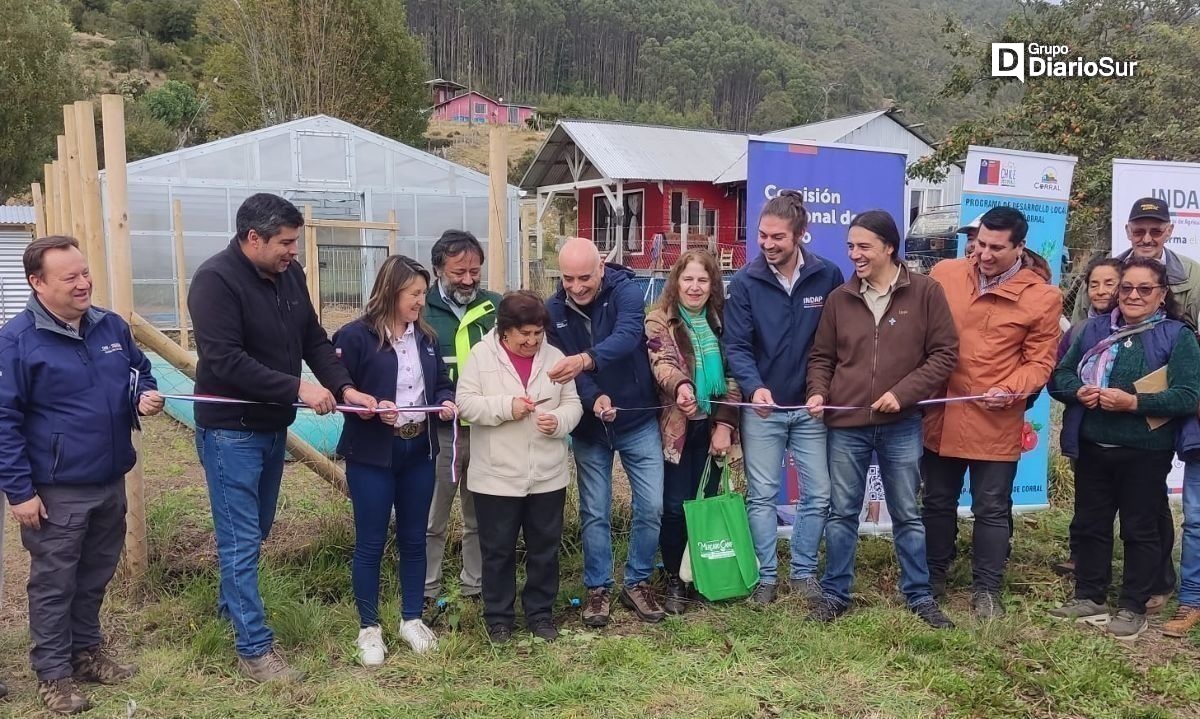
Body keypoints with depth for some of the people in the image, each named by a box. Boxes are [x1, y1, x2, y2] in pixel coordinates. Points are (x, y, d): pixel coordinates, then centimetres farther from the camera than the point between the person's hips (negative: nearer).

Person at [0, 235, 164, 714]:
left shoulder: (111, 326, 3)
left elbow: (140, 371, 19)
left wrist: (144, 396, -5)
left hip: (111, 482, 6)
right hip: (56, 491, -6)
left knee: (96, 576, 19)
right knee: (53, 583, 7)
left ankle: (87, 650, 36)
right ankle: (53, 673, 21)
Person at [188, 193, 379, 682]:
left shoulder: (289, 274, 4)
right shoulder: (216, 280, -20)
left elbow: (314, 340, 6)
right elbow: (224, 360, -27)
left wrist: (345, 388, -9)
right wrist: (297, 389, -26)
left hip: (273, 426, 8)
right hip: (230, 430, -8)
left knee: (257, 531, 21)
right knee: (241, 541, -1)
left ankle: (232, 604, 44)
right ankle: (254, 649, 10)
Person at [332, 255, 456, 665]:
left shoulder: (425, 336, 8)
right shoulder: (356, 336, -11)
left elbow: (442, 382, 15)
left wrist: (446, 402, -6)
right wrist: (371, 409, -25)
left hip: (419, 451, 6)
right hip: (372, 454, -5)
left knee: (414, 538, 14)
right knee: (370, 543, 5)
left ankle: (412, 619, 29)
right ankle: (369, 628, 20)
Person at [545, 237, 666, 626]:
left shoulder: (625, 291, -15)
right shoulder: (554, 310, -6)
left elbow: (628, 336, -34)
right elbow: (561, 369, -11)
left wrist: (585, 360, -51)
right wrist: (593, 398, -31)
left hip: (638, 421, -1)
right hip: (589, 428, 2)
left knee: (651, 506, 2)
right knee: (594, 513, 9)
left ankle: (637, 582, 22)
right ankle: (598, 588, 25)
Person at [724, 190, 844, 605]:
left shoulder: (828, 276, -4)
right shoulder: (745, 282, -7)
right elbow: (736, 346, -11)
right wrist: (754, 387, -27)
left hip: (813, 407, 1)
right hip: (763, 408, -1)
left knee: (818, 495, 8)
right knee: (762, 495, 7)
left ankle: (804, 573, 26)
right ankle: (765, 576, 20)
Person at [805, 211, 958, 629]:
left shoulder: (926, 292, -3)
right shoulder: (839, 298, 5)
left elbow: (945, 352, -4)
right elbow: (821, 356, 11)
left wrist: (903, 393, -14)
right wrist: (818, 392, -7)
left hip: (901, 426, -2)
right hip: (846, 425, 2)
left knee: (907, 514, 11)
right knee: (842, 513, 10)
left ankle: (919, 596, 26)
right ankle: (835, 594, 22)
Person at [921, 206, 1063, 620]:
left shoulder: (1042, 297, -5)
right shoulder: (944, 274, 0)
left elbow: (1040, 361, -3)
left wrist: (1011, 390, -21)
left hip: (996, 423, -2)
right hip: (939, 416, 3)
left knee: (992, 509, 8)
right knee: (937, 502, 17)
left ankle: (986, 590, 23)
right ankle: (933, 576, 34)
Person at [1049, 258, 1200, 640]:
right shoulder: (1095, 328, 7)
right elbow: (1060, 374, 7)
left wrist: (1133, 402, -23)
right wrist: (1078, 392, -14)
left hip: (1144, 452, -4)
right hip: (1092, 448, 4)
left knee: (1140, 529, 7)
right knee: (1089, 524, 13)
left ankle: (1133, 608, 19)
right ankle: (1089, 597, 27)